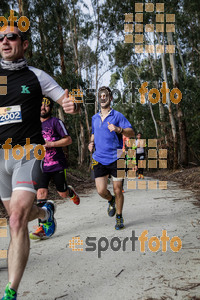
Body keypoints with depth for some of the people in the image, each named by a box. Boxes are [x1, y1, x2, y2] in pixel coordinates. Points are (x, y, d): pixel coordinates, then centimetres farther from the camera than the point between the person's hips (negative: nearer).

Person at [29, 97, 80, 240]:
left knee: (63, 194, 6)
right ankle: (42, 229, -6)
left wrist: (50, 144, -18)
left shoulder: (55, 122, -4)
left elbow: (68, 140, -9)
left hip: (58, 164, -3)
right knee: (41, 193, -9)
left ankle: (71, 192, 44)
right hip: (42, 165, 4)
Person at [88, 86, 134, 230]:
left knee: (117, 190, 0)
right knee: (101, 191, -5)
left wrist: (118, 129, -26)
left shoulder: (117, 115, -1)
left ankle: (119, 217, 22)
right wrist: (91, 143, 9)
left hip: (116, 158, -3)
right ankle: (111, 201, 31)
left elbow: (131, 133, -7)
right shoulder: (94, 118, 15)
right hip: (99, 159, 4)